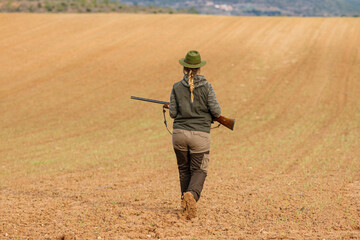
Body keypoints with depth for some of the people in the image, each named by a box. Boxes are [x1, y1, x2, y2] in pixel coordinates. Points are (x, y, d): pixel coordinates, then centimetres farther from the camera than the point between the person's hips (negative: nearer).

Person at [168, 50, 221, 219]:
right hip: (200, 134, -2)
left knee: (184, 169, 19)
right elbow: (216, 111, -6)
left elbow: (173, 113, 1)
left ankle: (186, 202, 22)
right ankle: (192, 195, -22)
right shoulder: (206, 87, -4)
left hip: (180, 133, 2)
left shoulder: (177, 87, 0)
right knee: (199, 170, 6)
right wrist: (212, 114, 16)